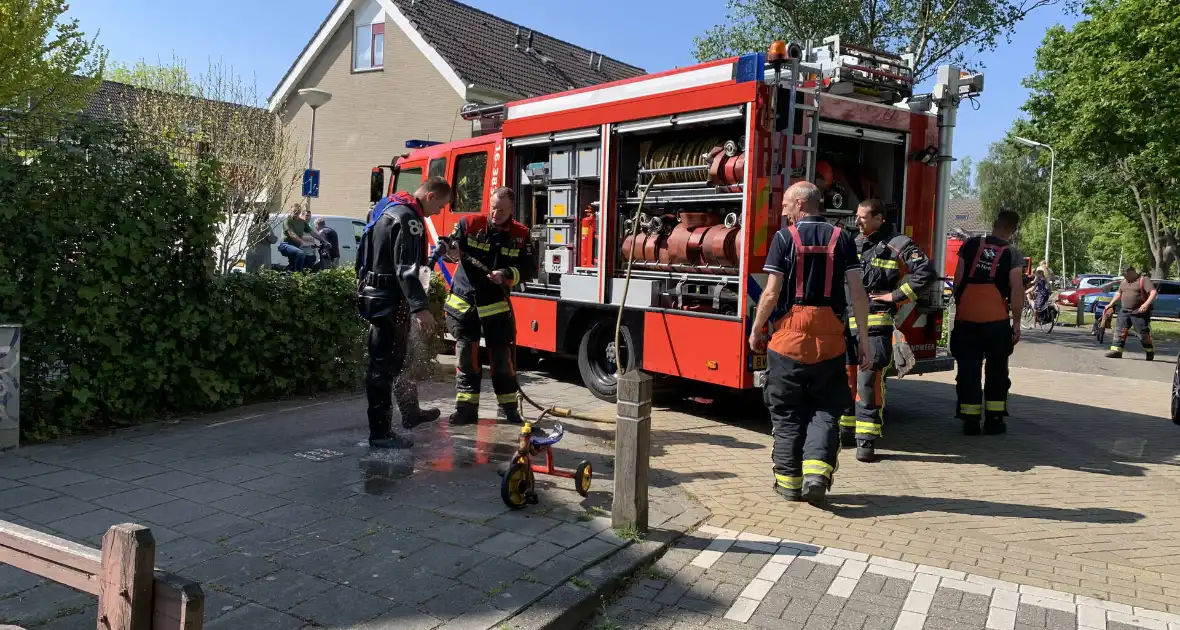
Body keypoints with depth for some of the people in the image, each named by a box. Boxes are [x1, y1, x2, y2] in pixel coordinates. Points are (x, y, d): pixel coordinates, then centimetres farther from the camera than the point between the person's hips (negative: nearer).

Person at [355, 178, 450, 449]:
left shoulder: (389, 208, 15)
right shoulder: (408, 218, -18)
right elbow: (406, 269, -27)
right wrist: (421, 308, -31)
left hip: (377, 296, 11)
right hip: (389, 301, -11)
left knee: (397, 358, 21)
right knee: (384, 366, -5)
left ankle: (410, 413, 37)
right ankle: (380, 433, 2)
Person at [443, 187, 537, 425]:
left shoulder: (520, 235, 0)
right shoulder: (469, 224, -4)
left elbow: (530, 269, -1)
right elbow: (450, 245, -12)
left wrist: (507, 275, -18)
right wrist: (451, 249, -36)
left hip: (496, 305, 1)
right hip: (464, 301, -1)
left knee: (502, 357, 5)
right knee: (466, 357, 2)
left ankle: (508, 406, 20)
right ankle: (466, 407, 10)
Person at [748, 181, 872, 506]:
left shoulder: (785, 238, -3)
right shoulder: (841, 238, 5)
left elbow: (771, 293, -7)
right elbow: (858, 292, 0)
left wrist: (755, 331, 5)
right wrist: (864, 339, 5)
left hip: (789, 336, -2)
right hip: (829, 339, 2)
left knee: (787, 412, 10)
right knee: (825, 409, 12)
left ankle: (788, 479, 16)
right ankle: (817, 470, -4)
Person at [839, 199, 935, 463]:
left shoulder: (898, 245, -4)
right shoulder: (854, 244, 15)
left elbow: (926, 273, -11)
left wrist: (897, 295, -11)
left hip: (875, 324, -6)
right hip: (847, 322, 7)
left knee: (869, 380, -9)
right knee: (845, 376, 11)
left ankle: (867, 439, -3)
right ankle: (846, 431, 25)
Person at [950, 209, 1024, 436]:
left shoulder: (970, 245, 5)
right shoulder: (1012, 254, 0)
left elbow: (957, 280, 4)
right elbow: (1016, 292, -4)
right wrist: (1016, 322, 2)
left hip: (965, 317, 1)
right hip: (996, 319, -1)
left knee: (968, 370, 6)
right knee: (997, 370, 13)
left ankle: (970, 420, 5)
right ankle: (994, 420, 14)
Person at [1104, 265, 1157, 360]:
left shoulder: (1144, 280, -7)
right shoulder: (1124, 282, 15)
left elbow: (1154, 292, -18)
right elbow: (1119, 293, 30)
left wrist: (1146, 304, -32)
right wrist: (1111, 304, 24)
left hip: (1139, 313, -6)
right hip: (1124, 311, 6)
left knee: (1143, 333, 0)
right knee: (1120, 331, -2)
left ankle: (1150, 352, 15)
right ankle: (1116, 351, -3)